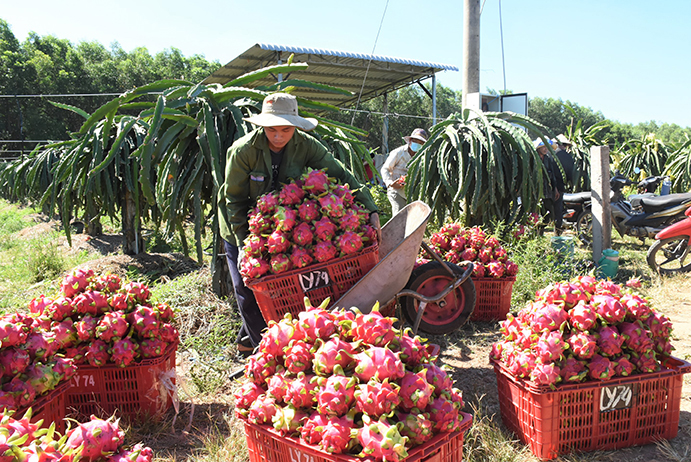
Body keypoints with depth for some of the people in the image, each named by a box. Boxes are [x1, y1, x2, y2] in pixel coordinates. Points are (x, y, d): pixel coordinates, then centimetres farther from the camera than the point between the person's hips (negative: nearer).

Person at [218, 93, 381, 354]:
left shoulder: (304, 145, -18)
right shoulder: (243, 150, -25)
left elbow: (340, 174, -18)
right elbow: (234, 200, -18)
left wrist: (370, 210, -28)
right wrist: (243, 244, -23)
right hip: (241, 226, -3)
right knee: (248, 293, -5)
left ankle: (246, 342, 31)